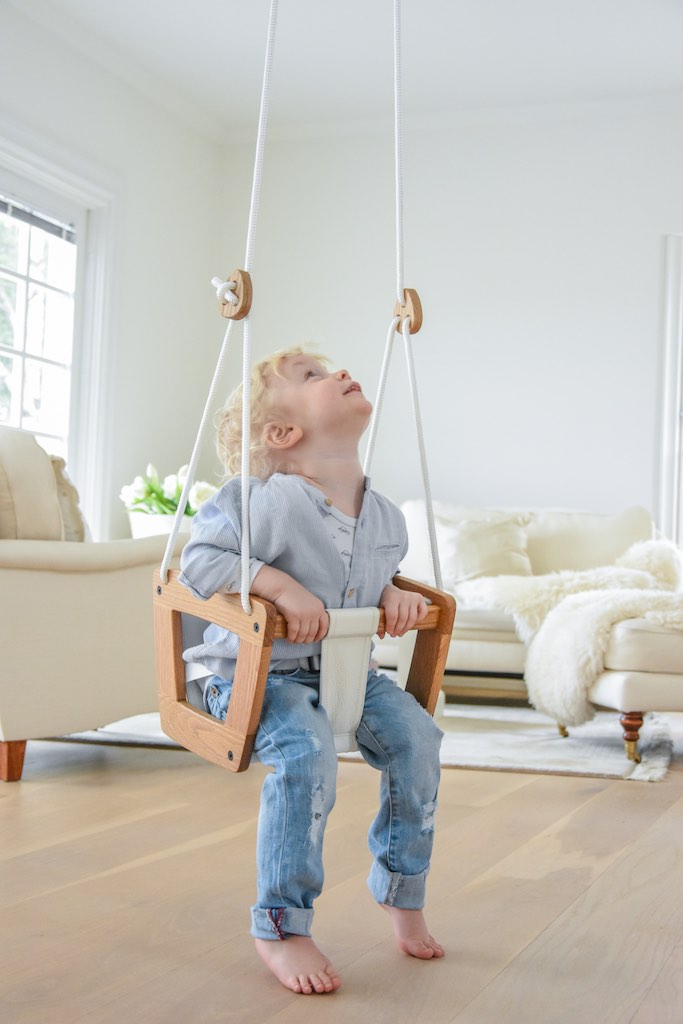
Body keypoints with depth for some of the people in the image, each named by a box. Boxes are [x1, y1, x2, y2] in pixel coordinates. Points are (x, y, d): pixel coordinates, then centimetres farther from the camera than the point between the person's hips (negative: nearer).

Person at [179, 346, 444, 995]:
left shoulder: (384, 517, 3)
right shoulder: (266, 502, -20)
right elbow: (199, 559, -20)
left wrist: (394, 594, -1)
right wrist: (278, 584, -31)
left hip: (346, 670, 7)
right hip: (258, 671, -7)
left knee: (416, 737, -7)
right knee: (307, 752, -30)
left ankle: (401, 891, 15)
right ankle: (280, 928, -15)